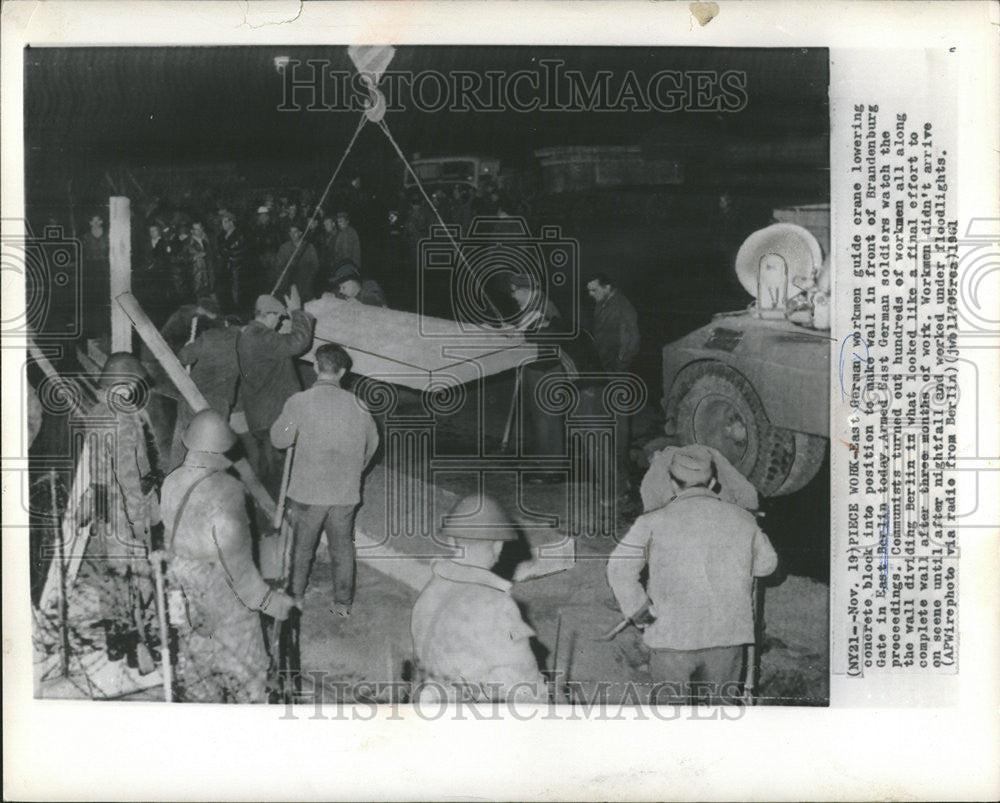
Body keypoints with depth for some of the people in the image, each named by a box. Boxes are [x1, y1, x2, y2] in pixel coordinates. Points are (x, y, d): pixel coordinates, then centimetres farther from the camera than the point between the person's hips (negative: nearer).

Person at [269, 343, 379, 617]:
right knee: (342, 546, 20)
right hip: (345, 493, 2)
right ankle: (343, 602, 27)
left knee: (301, 547, 18)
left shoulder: (299, 402, -15)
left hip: (307, 492, -2)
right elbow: (371, 444, 8)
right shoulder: (357, 405, -6)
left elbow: (279, 439, -3)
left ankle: (294, 596, 32)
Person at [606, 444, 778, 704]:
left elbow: (620, 568, -13)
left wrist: (640, 613, -5)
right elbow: (766, 564, 18)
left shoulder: (654, 522, -5)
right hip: (728, 635, 2)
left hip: (673, 637, -2)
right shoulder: (742, 520, 4)